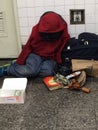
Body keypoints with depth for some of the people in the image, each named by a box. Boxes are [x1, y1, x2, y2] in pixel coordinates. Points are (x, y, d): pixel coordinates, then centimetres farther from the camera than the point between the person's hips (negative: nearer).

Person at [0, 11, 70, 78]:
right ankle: (8, 68, -7)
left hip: (51, 58, 2)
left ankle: (17, 69, -14)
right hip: (36, 54, -2)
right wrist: (19, 63, -7)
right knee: (30, 71, -32)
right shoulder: (37, 30, -14)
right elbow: (28, 47, -6)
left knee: (47, 72, -31)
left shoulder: (63, 33, -14)